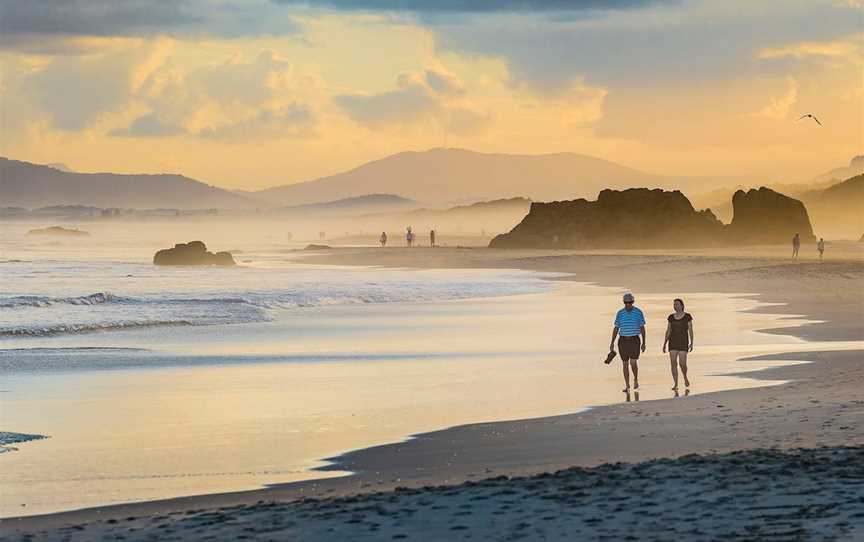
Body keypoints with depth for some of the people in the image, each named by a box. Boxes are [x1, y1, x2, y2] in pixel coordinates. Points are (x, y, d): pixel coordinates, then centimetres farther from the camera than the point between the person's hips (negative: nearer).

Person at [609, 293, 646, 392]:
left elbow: (642, 328, 0)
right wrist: (612, 343, 0)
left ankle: (635, 379, 12)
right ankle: (627, 386, 10)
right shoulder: (620, 313, 3)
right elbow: (616, 328, 6)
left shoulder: (638, 312, -2)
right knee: (625, 364, 3)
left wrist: (643, 343, -5)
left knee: (633, 362, -14)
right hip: (623, 340, 2)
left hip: (634, 340, -2)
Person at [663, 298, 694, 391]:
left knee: (682, 364, -9)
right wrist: (664, 344, 8)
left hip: (683, 342, -3)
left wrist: (691, 343, -11)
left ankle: (685, 377, 23)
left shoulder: (687, 316, -2)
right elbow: (668, 331, 11)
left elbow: (690, 330, -3)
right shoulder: (671, 317, 8)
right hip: (673, 342, 3)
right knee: (673, 363, -7)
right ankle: (675, 385, -3)